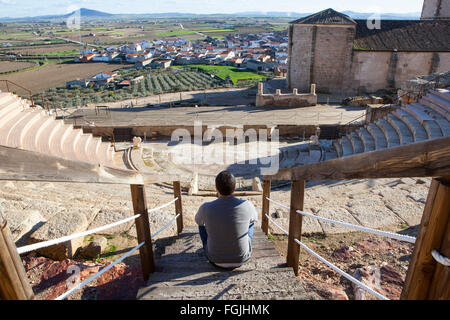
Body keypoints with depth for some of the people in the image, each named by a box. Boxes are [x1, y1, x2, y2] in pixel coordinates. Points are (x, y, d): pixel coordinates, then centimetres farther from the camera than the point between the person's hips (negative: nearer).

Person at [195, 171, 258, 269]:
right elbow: (255, 218, 7)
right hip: (242, 259, 0)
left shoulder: (205, 208, -21)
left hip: (215, 260, 0)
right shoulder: (247, 206, -21)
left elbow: (198, 221, 6)